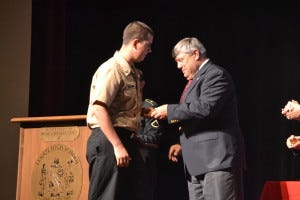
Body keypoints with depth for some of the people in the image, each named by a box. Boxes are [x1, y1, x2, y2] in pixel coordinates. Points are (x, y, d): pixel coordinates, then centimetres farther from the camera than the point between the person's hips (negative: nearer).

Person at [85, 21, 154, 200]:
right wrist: (117, 146, -25)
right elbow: (99, 109, -22)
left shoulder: (132, 72, 19)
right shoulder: (111, 69, -11)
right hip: (109, 140, -10)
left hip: (125, 140, 10)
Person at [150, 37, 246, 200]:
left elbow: (205, 108, -22)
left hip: (217, 158, -10)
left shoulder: (215, 74, -6)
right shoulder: (195, 80, 24)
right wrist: (183, 145, 18)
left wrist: (169, 110, -14)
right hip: (197, 163, 10)